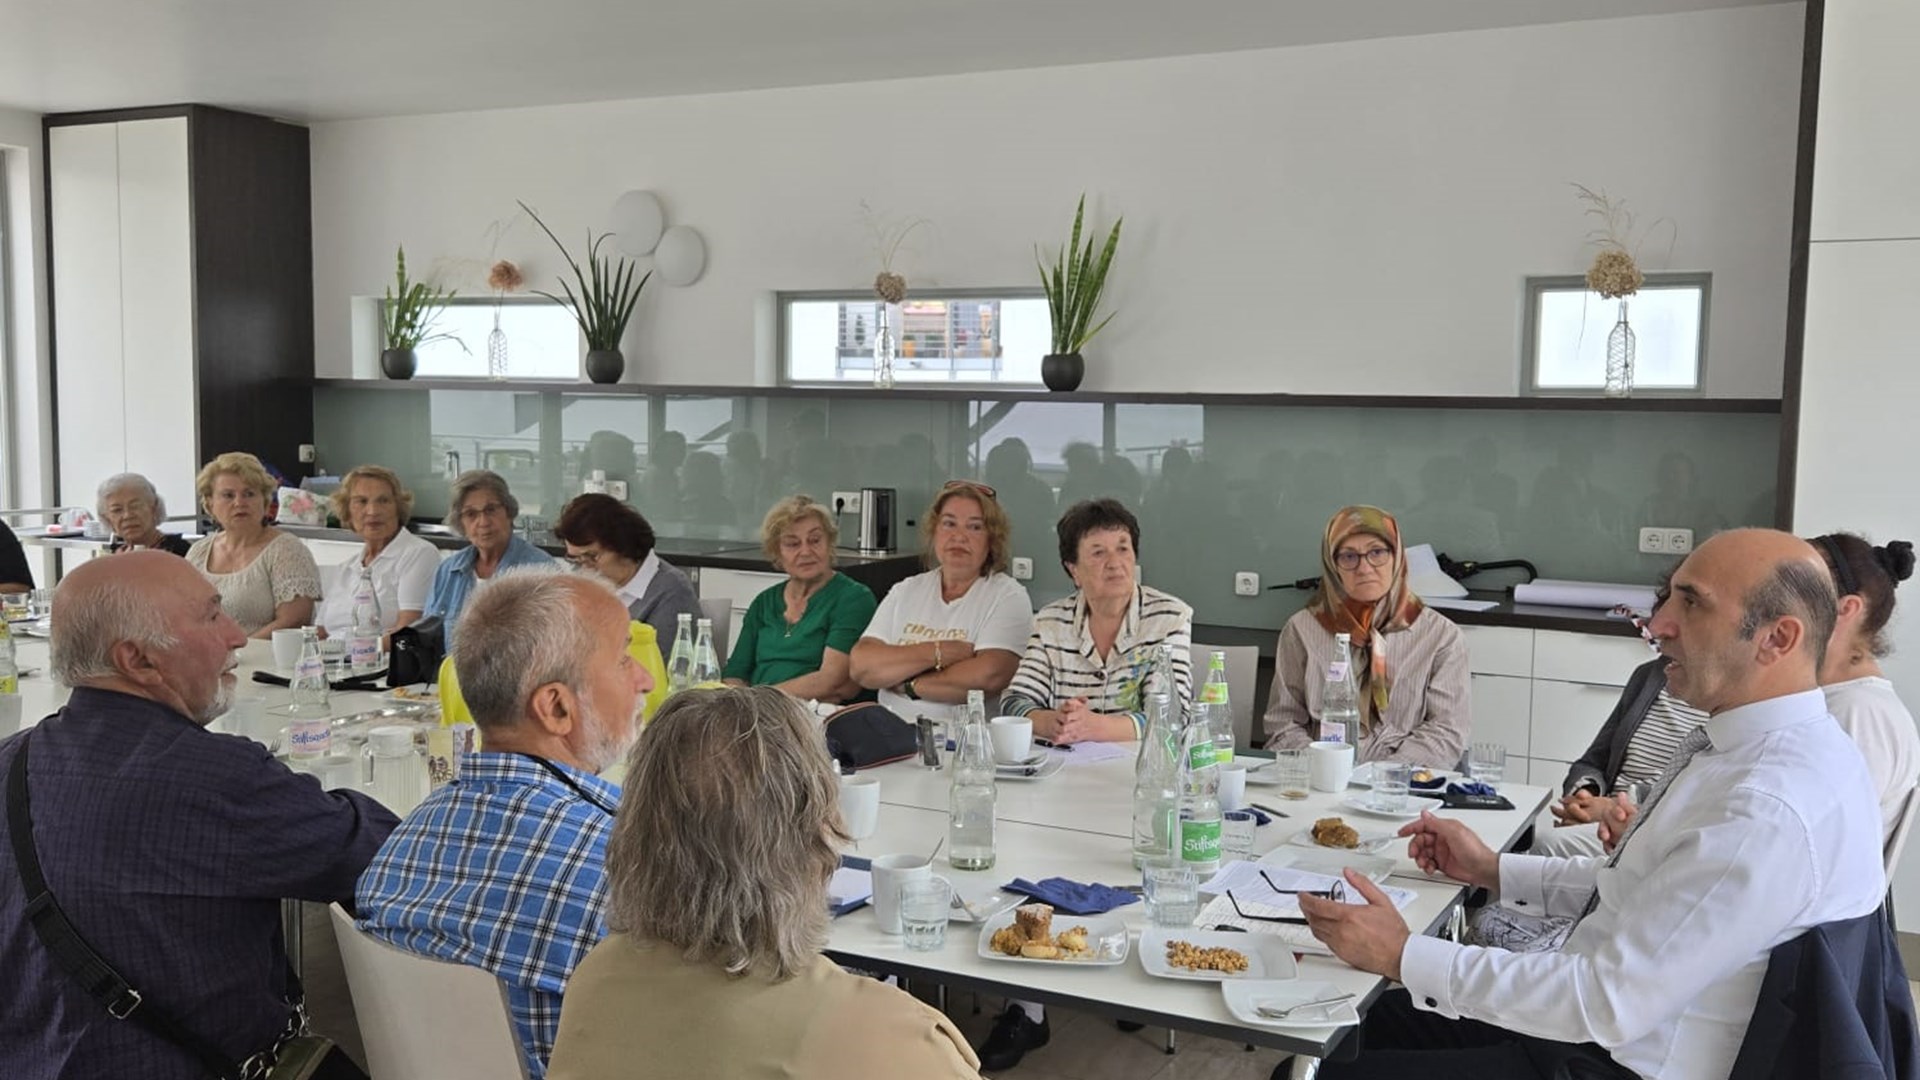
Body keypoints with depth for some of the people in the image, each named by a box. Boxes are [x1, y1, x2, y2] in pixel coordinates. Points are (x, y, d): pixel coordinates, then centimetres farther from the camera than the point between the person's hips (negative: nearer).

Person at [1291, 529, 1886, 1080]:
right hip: (1601, 1016, 9)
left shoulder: (1769, 813, -30)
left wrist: (1403, 956, -22)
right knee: (1378, 1018, 14)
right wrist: (1493, 870, 11)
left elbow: (1609, 1002, -28)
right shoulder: (1761, 742, 3)